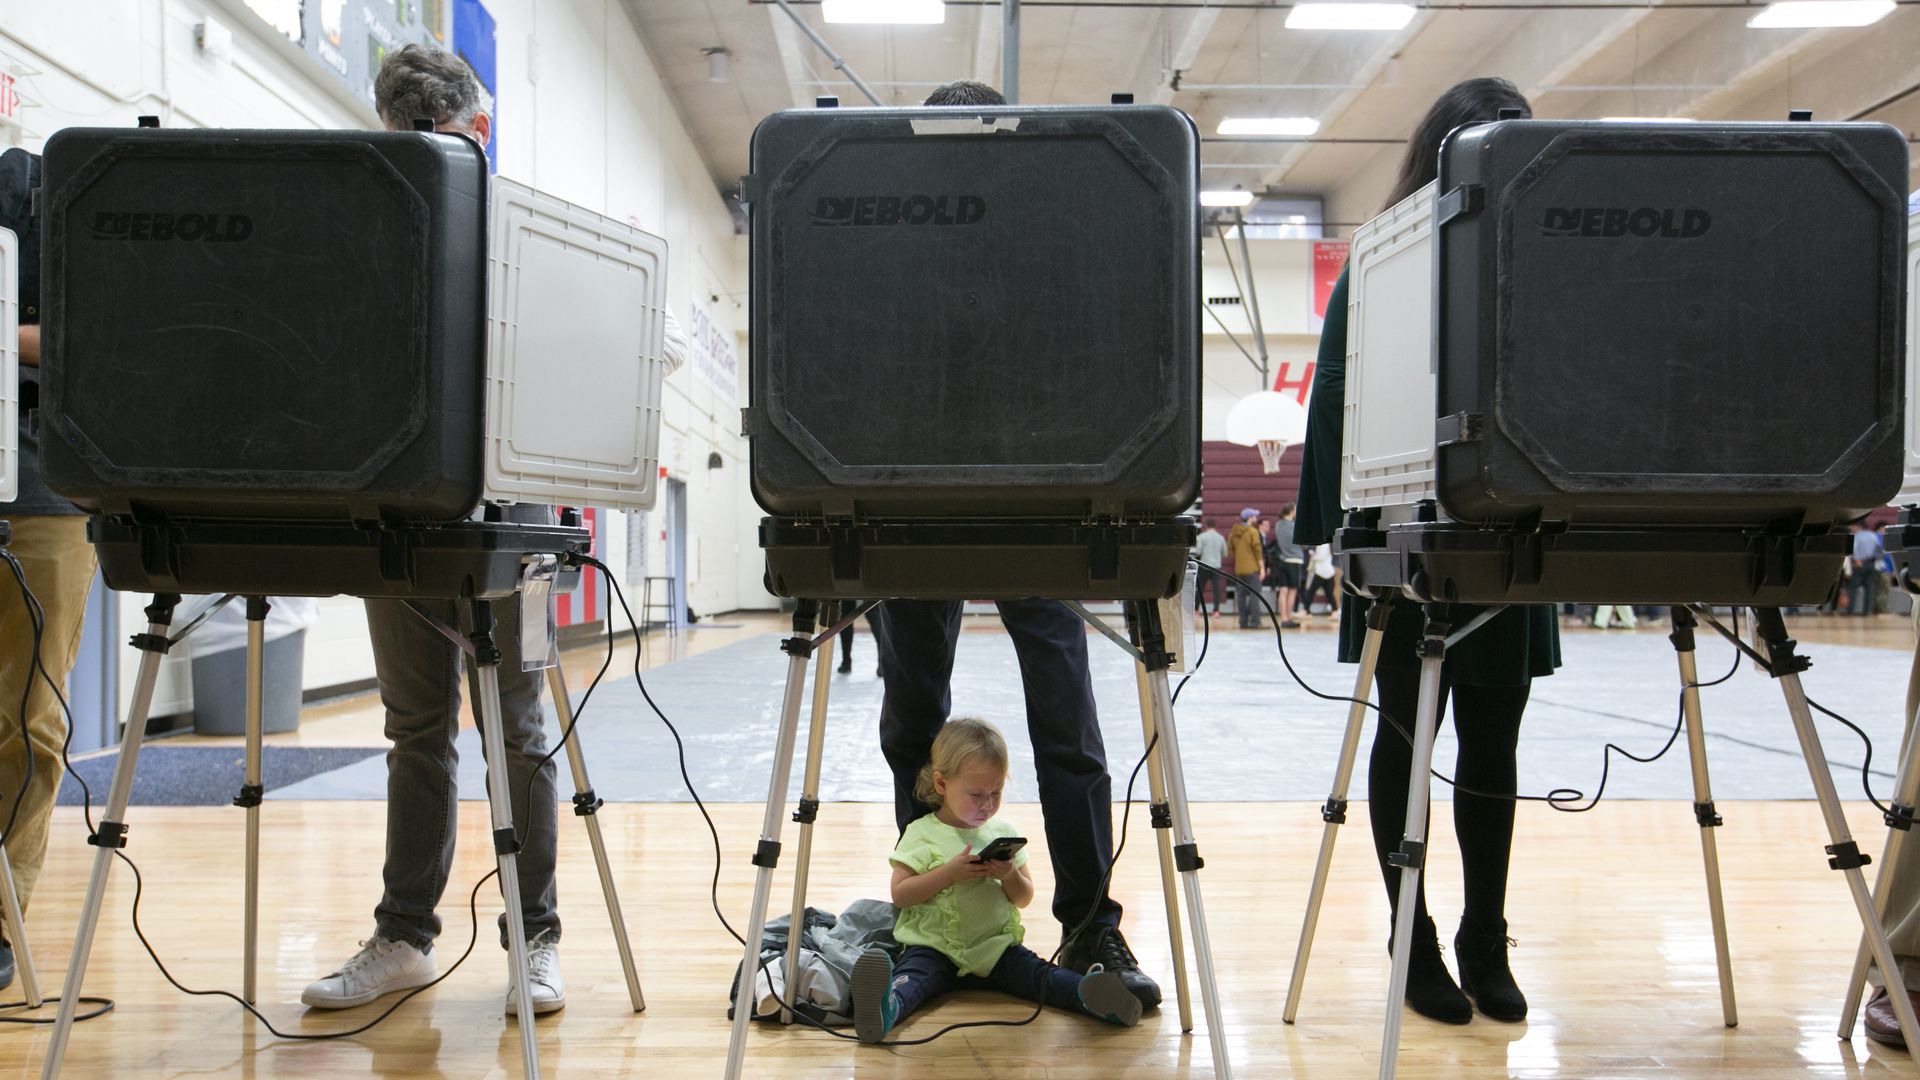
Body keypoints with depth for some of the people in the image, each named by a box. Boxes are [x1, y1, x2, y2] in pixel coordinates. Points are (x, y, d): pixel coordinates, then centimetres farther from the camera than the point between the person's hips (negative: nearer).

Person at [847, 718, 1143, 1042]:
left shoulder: (1005, 832, 12)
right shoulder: (923, 833, 0)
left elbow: (1024, 898, 14)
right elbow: (900, 894, -7)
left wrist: (1010, 876, -9)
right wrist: (950, 873, -17)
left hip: (996, 946, 4)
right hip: (934, 948, -3)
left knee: (1035, 973, -24)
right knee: (914, 972, -34)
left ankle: (1087, 993, -48)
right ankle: (887, 1006, -63)